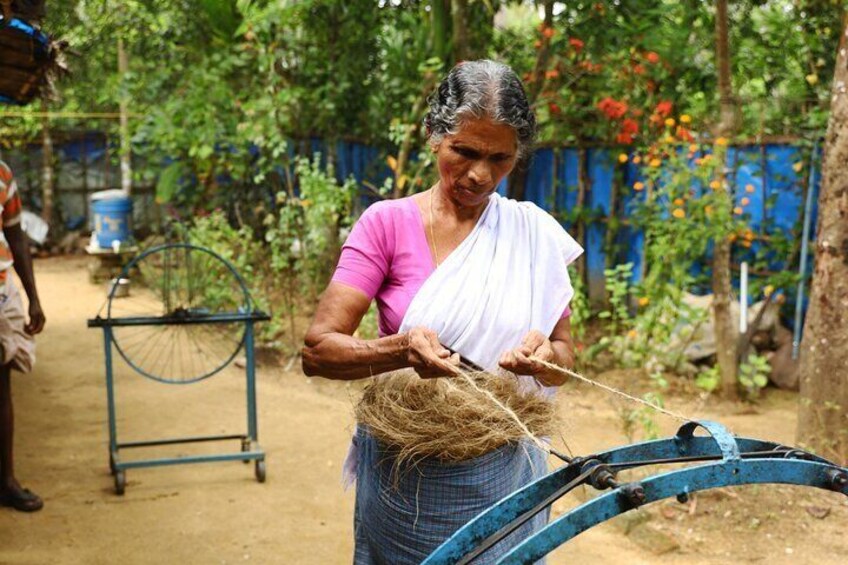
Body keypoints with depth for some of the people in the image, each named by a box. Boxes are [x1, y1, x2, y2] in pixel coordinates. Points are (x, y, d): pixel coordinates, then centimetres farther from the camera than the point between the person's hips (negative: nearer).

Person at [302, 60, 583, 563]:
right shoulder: (388, 223, -8)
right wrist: (401, 349, -32)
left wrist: (544, 355, -20)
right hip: (407, 480, -2)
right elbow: (318, 350, -13)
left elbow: (564, 363, 3)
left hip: (503, 478, 2)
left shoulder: (535, 233, 0)